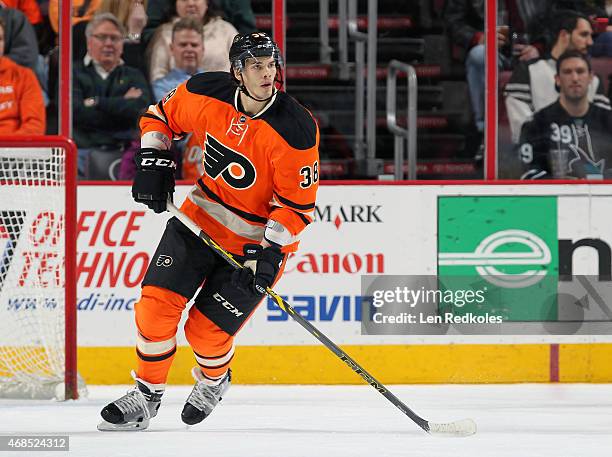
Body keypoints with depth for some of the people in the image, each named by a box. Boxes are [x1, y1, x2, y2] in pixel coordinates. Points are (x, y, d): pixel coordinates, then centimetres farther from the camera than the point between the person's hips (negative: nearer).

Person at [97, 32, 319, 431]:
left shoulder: (295, 130, -25)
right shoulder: (206, 94, -13)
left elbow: (298, 203, -18)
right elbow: (161, 116, 8)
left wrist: (271, 252, -26)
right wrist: (154, 161, -4)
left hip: (259, 239, -4)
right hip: (203, 215, 4)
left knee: (206, 330, -4)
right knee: (157, 304, -6)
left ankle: (213, 381, 32)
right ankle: (147, 394, 14)